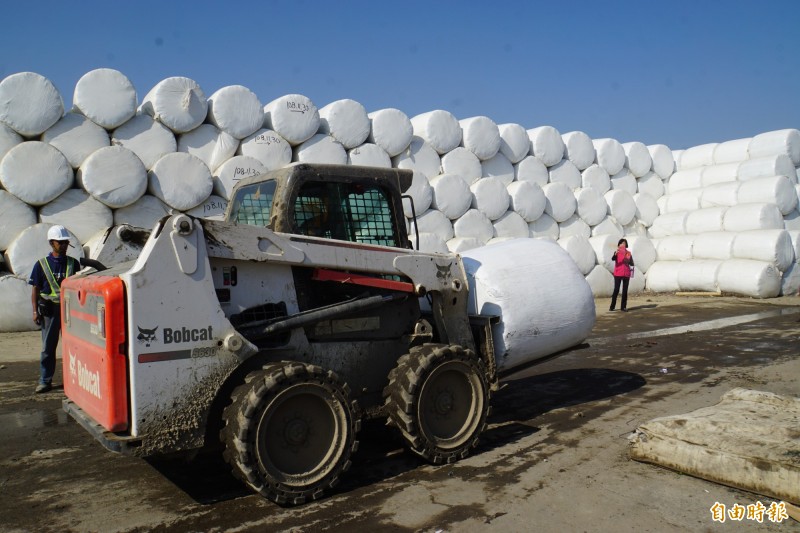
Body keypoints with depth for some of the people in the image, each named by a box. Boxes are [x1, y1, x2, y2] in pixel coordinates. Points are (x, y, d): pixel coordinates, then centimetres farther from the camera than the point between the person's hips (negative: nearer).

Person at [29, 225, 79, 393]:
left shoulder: (73, 263, 7)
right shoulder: (42, 264, 4)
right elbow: (35, 289, 5)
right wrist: (35, 311, -2)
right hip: (49, 309, -1)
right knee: (48, 346, 4)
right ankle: (45, 381, 12)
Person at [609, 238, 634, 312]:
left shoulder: (628, 253, 7)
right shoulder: (617, 252, 1)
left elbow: (632, 264, 6)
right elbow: (612, 259, -20)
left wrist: (628, 261, -15)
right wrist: (615, 253, -39)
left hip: (626, 274, 3)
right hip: (618, 274, -3)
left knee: (625, 290, 3)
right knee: (616, 290, -5)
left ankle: (623, 307, 8)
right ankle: (612, 306, -1)